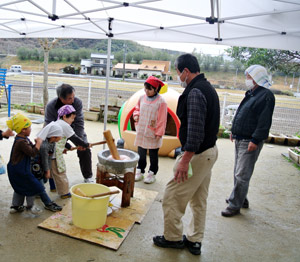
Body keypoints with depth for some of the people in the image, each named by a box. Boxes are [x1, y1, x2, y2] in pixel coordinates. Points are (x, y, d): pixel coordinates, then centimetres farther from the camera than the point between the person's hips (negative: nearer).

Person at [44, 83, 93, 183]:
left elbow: (79, 122, -25)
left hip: (74, 129, 0)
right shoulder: (50, 106, -27)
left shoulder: (77, 102, -27)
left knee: (85, 149, -10)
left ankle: (88, 177, 6)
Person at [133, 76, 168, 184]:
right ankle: (140, 171, 31)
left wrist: (159, 133, -13)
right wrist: (136, 115, -2)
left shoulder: (161, 101, -14)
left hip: (153, 134, -5)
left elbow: (162, 119, -12)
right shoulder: (142, 98, 3)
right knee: (141, 154, 16)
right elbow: (137, 109, 20)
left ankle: (152, 173, 23)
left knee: (153, 155, 9)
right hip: (141, 132, 5)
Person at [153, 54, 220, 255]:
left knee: (172, 197, 5)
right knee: (199, 200, 19)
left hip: (197, 154, -11)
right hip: (210, 151, 11)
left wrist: (185, 160, -26)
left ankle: (172, 238, 24)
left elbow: (195, 130, -28)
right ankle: (194, 241, 33)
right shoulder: (208, 88, 13)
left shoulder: (195, 92, -20)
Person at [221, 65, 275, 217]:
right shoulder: (251, 93, 16)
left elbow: (264, 122, -20)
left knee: (241, 175, -4)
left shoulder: (266, 96, -13)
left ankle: (235, 206, 6)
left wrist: (255, 140, -23)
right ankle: (241, 199, 33)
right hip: (240, 140, 10)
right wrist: (234, 131, 23)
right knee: (238, 172, 18)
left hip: (250, 142, -10)